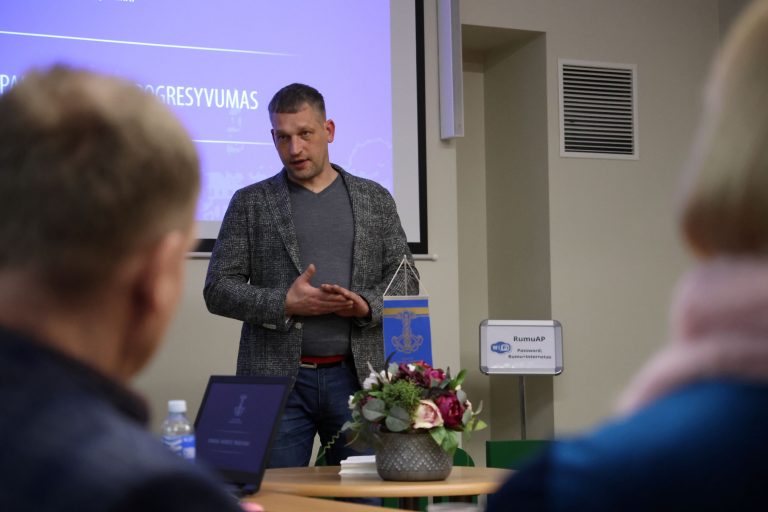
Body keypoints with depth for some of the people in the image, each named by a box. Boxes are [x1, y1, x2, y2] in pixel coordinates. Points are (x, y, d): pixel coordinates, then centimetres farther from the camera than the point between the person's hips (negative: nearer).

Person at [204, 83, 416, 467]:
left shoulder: (376, 199, 12)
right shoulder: (250, 203, 6)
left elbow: (404, 280, 11)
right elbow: (218, 288, 2)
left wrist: (366, 305, -11)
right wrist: (285, 304, -14)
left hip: (356, 375, 2)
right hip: (276, 377, -1)